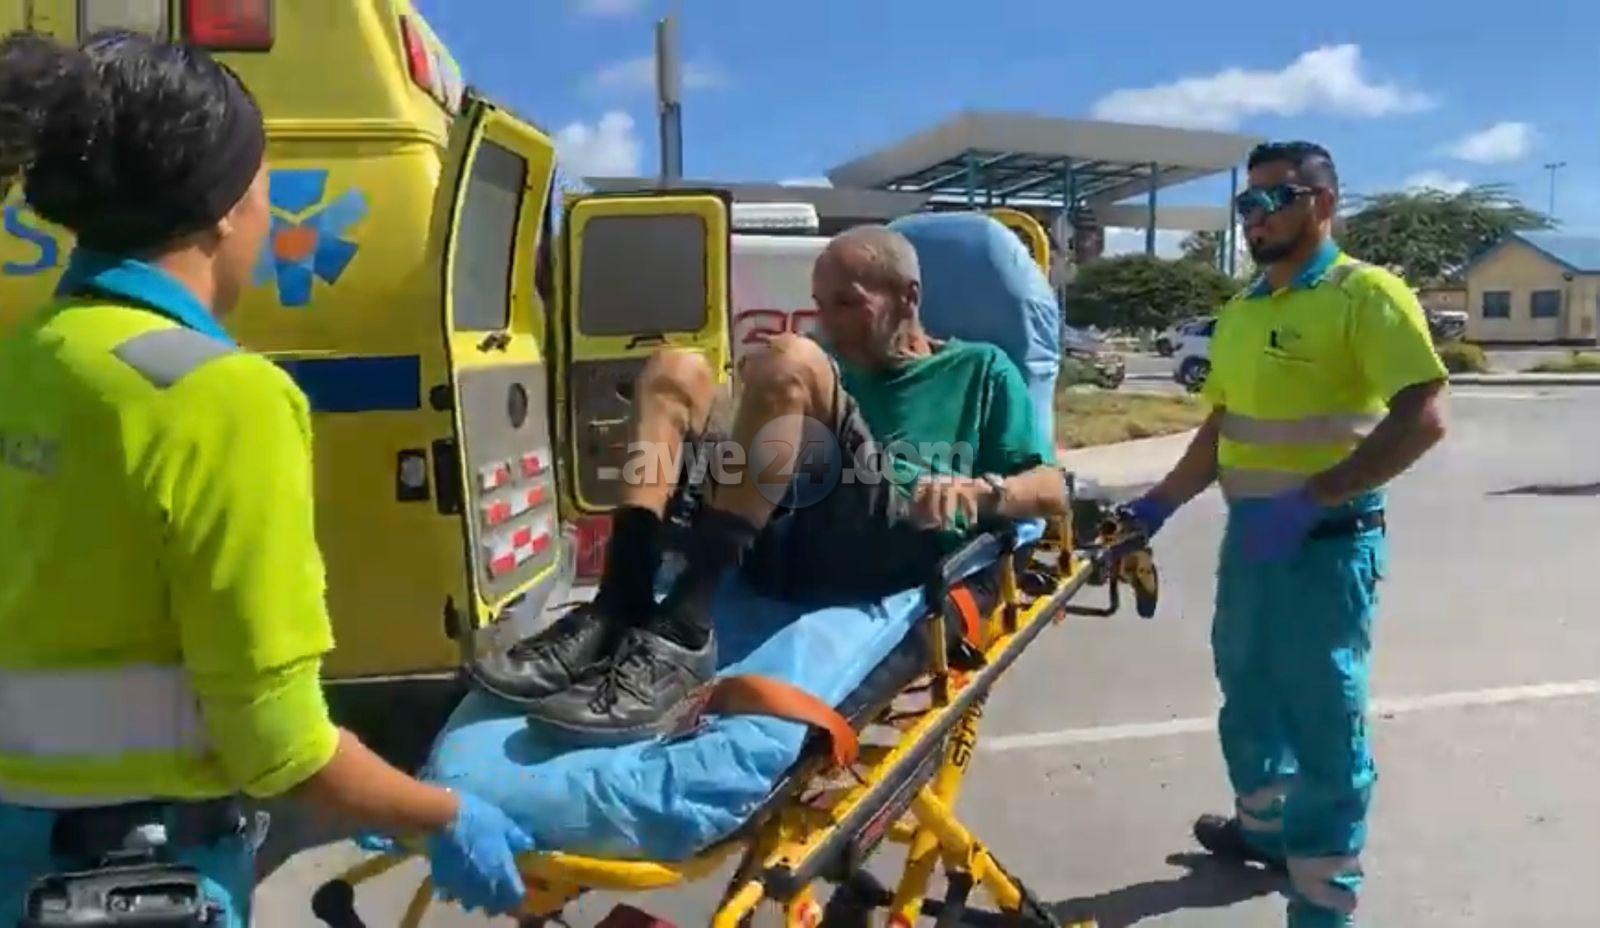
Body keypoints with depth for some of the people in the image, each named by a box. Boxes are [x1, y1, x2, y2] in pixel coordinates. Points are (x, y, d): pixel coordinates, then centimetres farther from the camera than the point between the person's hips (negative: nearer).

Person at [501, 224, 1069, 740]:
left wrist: (976, 491, -9)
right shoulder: (833, 369, 37)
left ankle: (680, 631, -37)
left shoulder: (981, 369, 22)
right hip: (784, 541, 6)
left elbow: (1051, 491, 12)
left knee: (790, 362, -25)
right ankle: (619, 608, -24)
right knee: (675, 370, -5)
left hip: (900, 546, -5)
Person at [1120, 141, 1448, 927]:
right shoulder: (1241, 310, 12)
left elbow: (1423, 416, -20)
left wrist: (1310, 498, -26)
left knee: (1323, 719, 3)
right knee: (1247, 693, 20)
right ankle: (1265, 827, 43)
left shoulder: (1366, 292, -11)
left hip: (1329, 540, -7)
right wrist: (1160, 504, 10)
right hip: (1249, 534, 8)